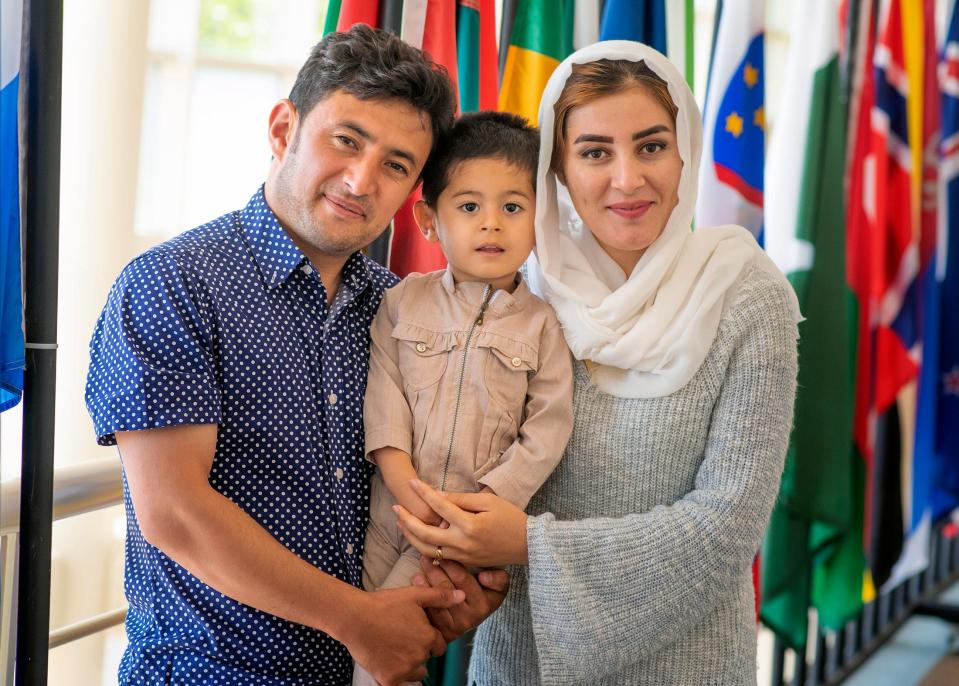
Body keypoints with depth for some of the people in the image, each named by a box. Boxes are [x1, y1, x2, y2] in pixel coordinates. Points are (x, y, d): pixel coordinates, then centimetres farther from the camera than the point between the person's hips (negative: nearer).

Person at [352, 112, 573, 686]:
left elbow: (546, 432, -6)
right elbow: (384, 398, -2)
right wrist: (407, 488, -14)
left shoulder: (543, 324, -1)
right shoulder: (404, 301, 4)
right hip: (392, 512, 2)